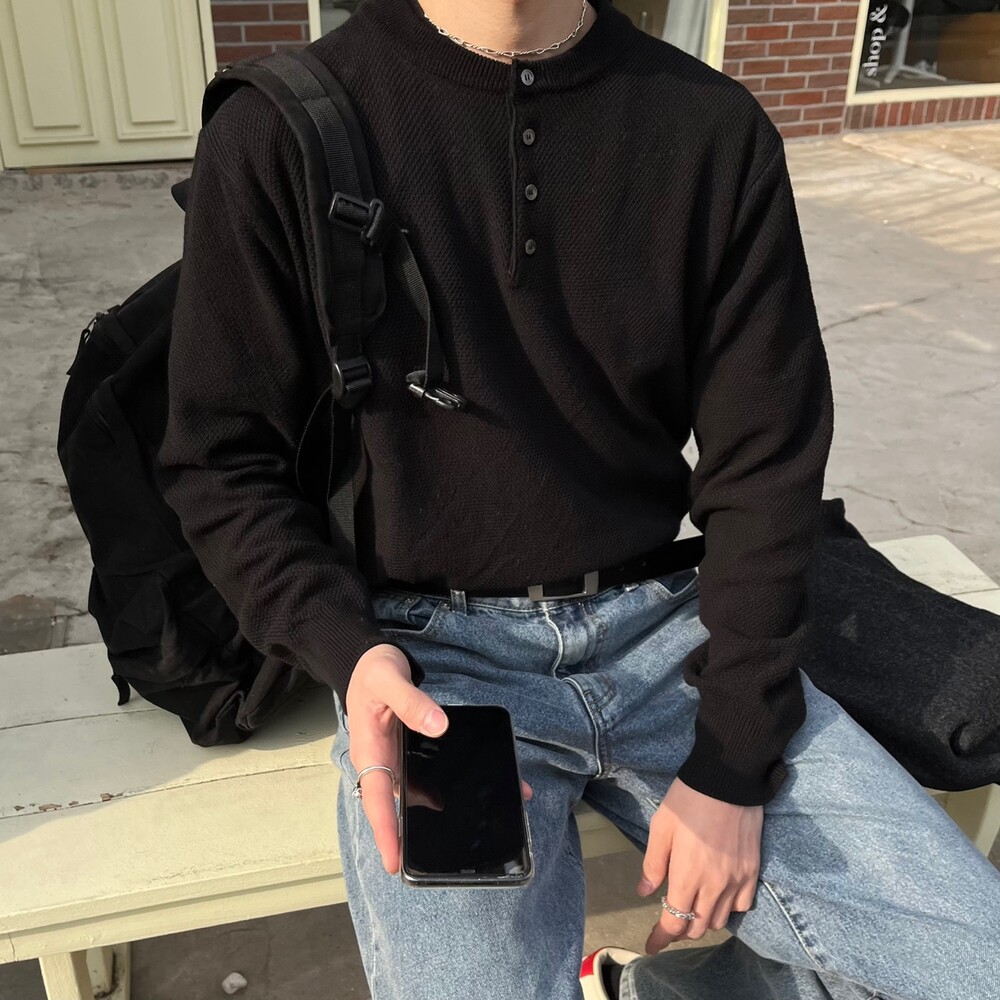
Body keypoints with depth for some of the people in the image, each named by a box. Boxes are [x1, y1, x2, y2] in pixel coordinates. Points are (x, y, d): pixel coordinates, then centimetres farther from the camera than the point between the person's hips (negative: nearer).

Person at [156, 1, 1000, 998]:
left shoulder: (715, 128, 1)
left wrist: (732, 762, -4)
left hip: (663, 628, 3)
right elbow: (220, 459, 1)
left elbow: (765, 463, 1)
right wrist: (350, 652, -18)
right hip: (433, 658, -2)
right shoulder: (274, 136, -5)